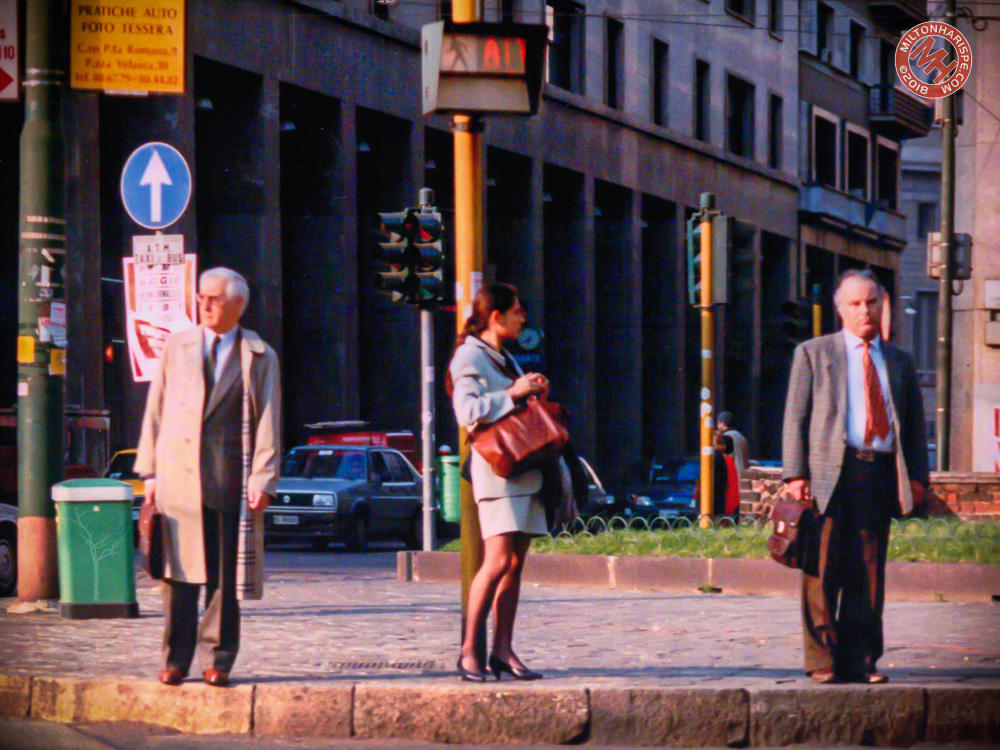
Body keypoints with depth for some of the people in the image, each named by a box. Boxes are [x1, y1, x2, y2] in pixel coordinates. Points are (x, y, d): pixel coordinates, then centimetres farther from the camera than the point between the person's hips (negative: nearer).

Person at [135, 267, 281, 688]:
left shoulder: (259, 358, 7)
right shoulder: (176, 348, 13)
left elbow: (268, 421, 3)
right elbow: (156, 410, 11)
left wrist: (262, 480, -7)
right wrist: (150, 472, 5)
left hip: (230, 478, -1)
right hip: (179, 475, 1)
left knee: (226, 576, 1)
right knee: (179, 574, -1)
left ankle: (217, 661, 9)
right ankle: (175, 660, 5)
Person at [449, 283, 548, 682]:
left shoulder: (505, 359, 24)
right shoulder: (470, 355, -4)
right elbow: (467, 410, -17)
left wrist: (536, 394, 14)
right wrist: (512, 394, -16)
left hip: (525, 466, 9)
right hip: (496, 466, -9)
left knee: (515, 563, 3)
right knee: (498, 560, -16)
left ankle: (502, 650, 2)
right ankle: (468, 651, -13)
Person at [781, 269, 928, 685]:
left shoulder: (899, 362, 21)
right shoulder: (813, 353, 12)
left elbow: (914, 423, 21)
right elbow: (795, 417, 6)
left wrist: (917, 476, 6)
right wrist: (795, 474, -6)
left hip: (881, 475, 3)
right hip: (831, 472, -3)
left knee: (869, 573, 2)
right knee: (823, 572, -6)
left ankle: (858, 661, 6)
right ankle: (822, 661, -3)